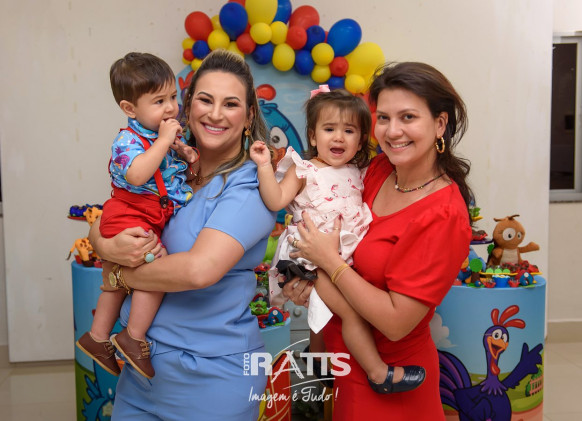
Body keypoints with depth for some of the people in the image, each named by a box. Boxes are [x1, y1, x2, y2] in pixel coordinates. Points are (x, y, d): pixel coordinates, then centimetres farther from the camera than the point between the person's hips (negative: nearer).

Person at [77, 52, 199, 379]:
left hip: (156, 219, 9)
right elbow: (137, 175, -37)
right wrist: (164, 141, -31)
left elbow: (181, 171, 20)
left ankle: (97, 336, 35)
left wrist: (188, 156, -3)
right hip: (131, 215, -8)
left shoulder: (171, 133, 6)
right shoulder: (128, 140, -18)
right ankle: (134, 338, -7)